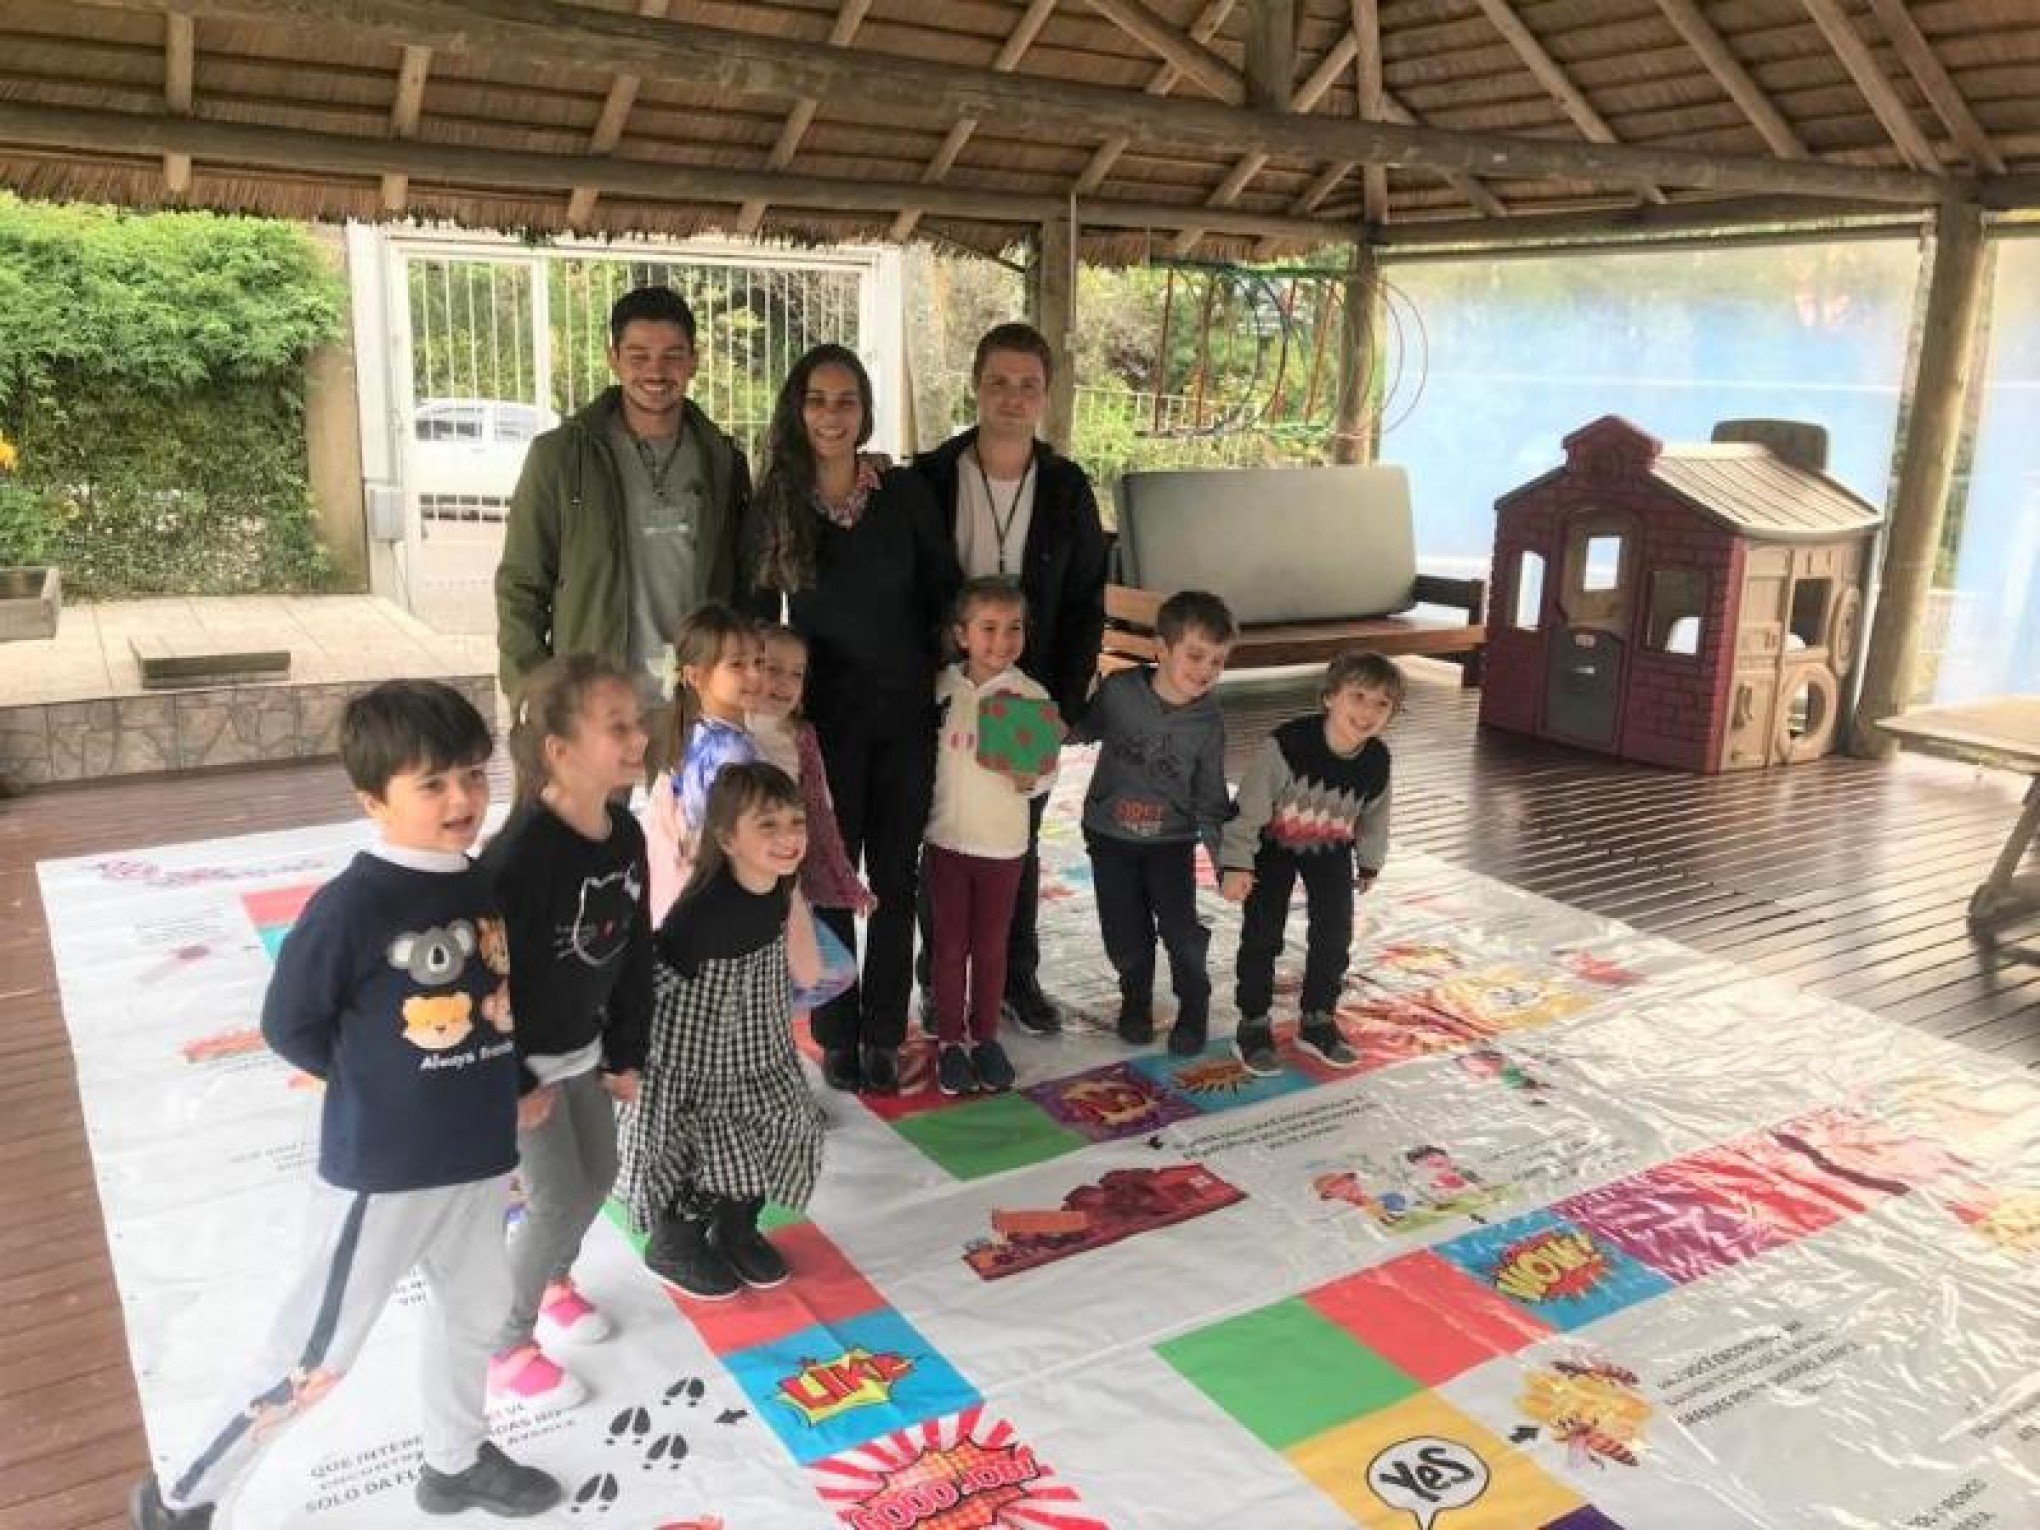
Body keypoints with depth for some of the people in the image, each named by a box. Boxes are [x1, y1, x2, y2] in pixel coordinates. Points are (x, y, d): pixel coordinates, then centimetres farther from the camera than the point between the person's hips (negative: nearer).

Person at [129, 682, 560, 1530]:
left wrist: (505, 1086, 4)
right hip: (380, 1168, -7)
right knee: (311, 1358, 7)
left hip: (478, 1156, 7)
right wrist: (383, 1083, -8)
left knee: (475, 1312, 24)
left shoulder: (487, 886, -1)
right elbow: (288, 1025, -13)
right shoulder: (350, 905, -21)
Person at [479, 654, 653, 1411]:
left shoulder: (627, 833, -5)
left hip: (583, 1046, 8)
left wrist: (626, 1053, 9)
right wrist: (514, 1080, -18)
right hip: (521, 1059, -8)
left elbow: (634, 950, 5)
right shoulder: (523, 850, -30)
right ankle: (504, 1347, 22)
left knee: (598, 1176, 21)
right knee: (559, 1201, 1)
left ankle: (554, 1282, 48)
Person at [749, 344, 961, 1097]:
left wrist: (945, 683, 0)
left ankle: (883, 1034, 21)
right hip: (823, 717, -1)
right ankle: (837, 1036, 20)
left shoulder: (905, 492, -3)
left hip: (906, 712, 1)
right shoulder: (774, 504, -4)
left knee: (894, 877, 8)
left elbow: (945, 595, 3)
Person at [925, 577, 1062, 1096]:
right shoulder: (943, 686, -5)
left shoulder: (1033, 697, -10)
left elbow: (1044, 779, -5)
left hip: (1003, 845, -1)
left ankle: (986, 1036, 28)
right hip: (946, 839, 1)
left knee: (991, 946, 12)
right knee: (950, 945, 10)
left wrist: (1027, 778, -26)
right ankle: (948, 1039, 24)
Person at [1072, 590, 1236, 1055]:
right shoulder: (1118, 690, -14)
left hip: (1172, 841, 0)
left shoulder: (1208, 724, -11)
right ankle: (1136, 997, 34)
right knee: (1126, 936, 5)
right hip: (1109, 834, 0)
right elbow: (1085, 730, 7)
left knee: (1182, 930, -10)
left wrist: (1226, 860, -6)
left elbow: (1210, 799, -2)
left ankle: (1194, 1004, 18)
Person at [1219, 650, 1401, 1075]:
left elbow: (1374, 817, 2)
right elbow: (1250, 804, -27)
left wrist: (1370, 862, 16)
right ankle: (1253, 1025, 15)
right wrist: (1236, 863, -26)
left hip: (1330, 849, 4)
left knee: (1335, 934, 4)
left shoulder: (1377, 761, -18)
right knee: (1263, 935, -2)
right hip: (1273, 845, -4)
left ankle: (1317, 1022, 23)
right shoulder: (1288, 743, -34)